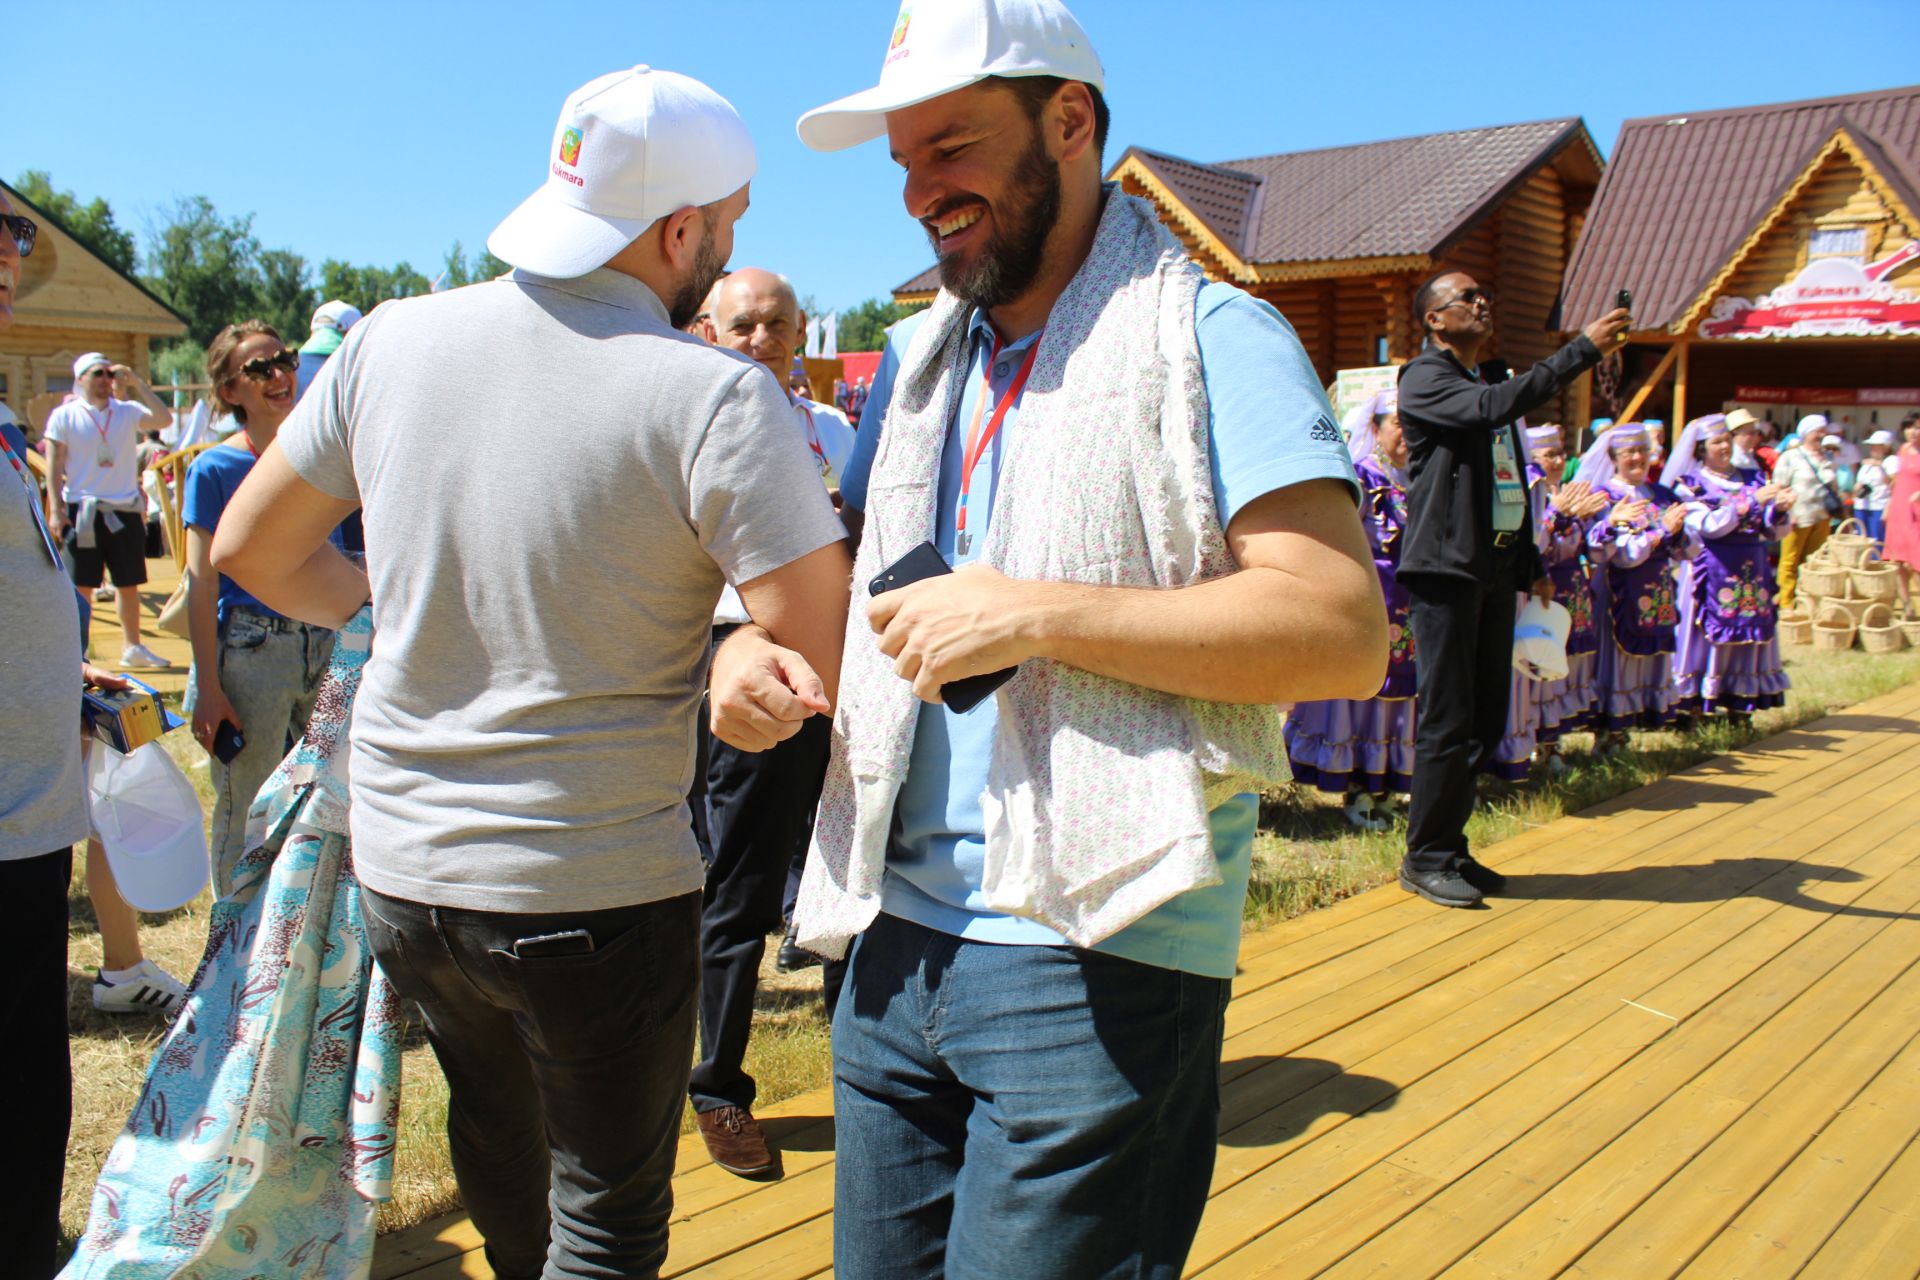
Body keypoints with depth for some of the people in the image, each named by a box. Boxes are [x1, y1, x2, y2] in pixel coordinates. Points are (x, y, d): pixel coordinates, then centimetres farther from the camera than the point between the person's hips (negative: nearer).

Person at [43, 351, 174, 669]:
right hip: (82, 510, -2)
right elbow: (54, 466, -2)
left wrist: (138, 384, -15)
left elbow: (164, 419, -13)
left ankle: (133, 647, 20)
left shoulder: (128, 412, 5)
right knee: (81, 586, 1)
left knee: (129, 584, 10)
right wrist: (56, 510, -9)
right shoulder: (64, 416, 0)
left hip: (125, 510, 3)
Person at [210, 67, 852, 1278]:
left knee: (496, 1125, 30)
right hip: (597, 893, -6)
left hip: (399, 863, 6)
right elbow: (830, 660, -21)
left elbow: (251, 550, 9)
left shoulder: (390, 340, -2)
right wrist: (741, 648, -1)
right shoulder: (714, 393, -18)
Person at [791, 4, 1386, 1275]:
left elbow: (1345, 628, -16)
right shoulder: (922, 362, 16)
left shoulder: (1205, 337, -6)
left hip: (1097, 967, -6)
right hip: (897, 940, 7)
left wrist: (1034, 616, -20)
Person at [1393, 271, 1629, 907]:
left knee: (1487, 719, 8)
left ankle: (1449, 846, 18)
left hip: (1495, 570, 8)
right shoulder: (1424, 379, -5)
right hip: (1447, 568, -8)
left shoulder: (1485, 383, 23)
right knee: (1447, 720, -6)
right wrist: (1583, 348, -24)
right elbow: (1495, 406, -25)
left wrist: (1531, 564, 22)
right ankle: (1426, 859, 3)